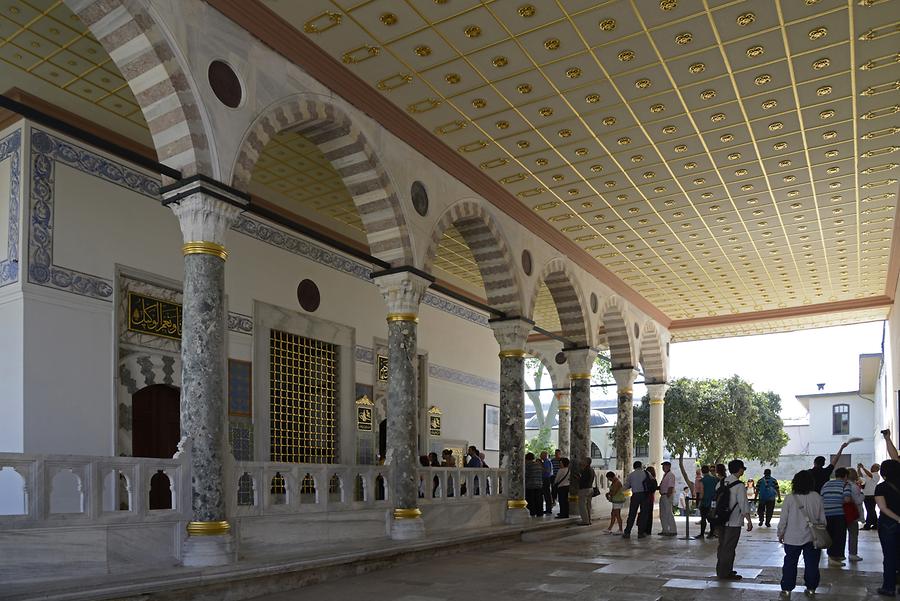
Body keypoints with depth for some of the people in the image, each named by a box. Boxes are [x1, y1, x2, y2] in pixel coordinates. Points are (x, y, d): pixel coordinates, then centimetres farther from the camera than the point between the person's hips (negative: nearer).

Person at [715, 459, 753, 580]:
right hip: (733, 522, -7)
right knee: (729, 548, 2)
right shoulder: (739, 486, -16)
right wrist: (749, 521, -11)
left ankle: (721, 570, 27)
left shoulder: (722, 482, 5)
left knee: (722, 546, 16)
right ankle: (725, 573, 9)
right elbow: (744, 504, -17)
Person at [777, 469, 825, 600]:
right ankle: (811, 588, 23)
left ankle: (786, 589, 11)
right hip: (812, 537, 2)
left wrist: (780, 533, 7)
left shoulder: (790, 498, -12)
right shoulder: (816, 497, -7)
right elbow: (822, 518, 2)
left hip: (793, 538, -2)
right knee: (811, 564, 15)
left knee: (790, 564, 8)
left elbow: (783, 519, -7)